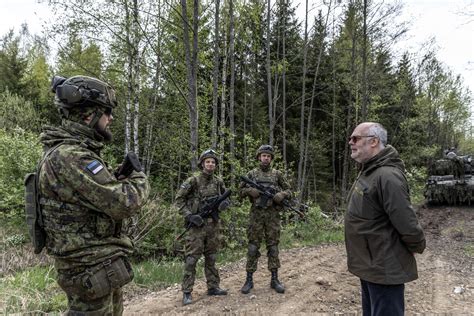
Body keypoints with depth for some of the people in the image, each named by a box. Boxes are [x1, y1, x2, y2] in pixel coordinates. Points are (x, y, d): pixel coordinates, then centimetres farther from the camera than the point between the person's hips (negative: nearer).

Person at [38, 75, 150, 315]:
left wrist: (120, 179, 3)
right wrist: (139, 179, -8)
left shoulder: (73, 152, 9)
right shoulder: (69, 156, -23)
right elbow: (122, 203, -27)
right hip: (91, 271, -9)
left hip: (98, 265, 9)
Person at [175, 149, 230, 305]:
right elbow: (179, 200, -6)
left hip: (213, 225, 5)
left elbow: (226, 197, 19)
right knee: (191, 259, -3)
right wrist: (189, 215, -15)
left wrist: (225, 202, -5)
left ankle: (213, 287, 26)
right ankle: (187, 292, 6)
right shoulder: (193, 181, -8)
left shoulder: (218, 181, 6)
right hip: (197, 224, -5)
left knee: (211, 258, 14)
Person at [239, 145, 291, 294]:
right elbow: (241, 190, 10)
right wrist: (250, 190, -10)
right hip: (256, 214, -1)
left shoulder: (277, 174, 8)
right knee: (253, 246, 2)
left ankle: (274, 279, 15)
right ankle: (249, 279, 10)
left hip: (273, 214, 1)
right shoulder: (252, 173, 7)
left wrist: (282, 195, -10)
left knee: (273, 246, 6)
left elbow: (288, 190, 12)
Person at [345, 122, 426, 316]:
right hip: (370, 265, 10)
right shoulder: (368, 171, 7)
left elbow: (406, 222, -26)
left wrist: (418, 248, -8)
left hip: (384, 269, -10)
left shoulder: (387, 175, -26)